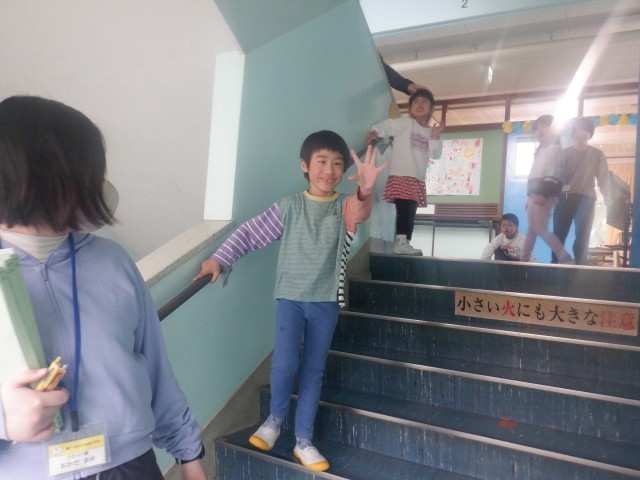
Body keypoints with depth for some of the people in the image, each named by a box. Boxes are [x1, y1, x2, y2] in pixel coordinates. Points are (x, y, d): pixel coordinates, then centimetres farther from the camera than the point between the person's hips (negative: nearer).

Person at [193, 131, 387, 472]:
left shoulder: (345, 207, -2)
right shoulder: (288, 207, -1)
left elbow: (360, 212, -26)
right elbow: (250, 233, 3)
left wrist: (365, 190, -49)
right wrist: (219, 259, -5)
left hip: (326, 302, 1)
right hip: (290, 297, -1)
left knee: (313, 372, 10)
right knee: (284, 364, -12)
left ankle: (303, 442, 25)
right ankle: (275, 419, 19)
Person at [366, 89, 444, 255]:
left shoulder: (430, 132, 18)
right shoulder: (404, 123, 3)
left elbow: (436, 154, 10)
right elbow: (385, 126, -9)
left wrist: (435, 137, -4)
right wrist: (374, 132, -29)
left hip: (418, 179, 7)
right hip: (401, 176, -7)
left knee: (411, 213, 8)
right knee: (404, 211, -16)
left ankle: (405, 243, 13)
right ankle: (401, 242, -16)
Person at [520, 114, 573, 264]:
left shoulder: (555, 147, -2)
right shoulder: (540, 150, 26)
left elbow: (553, 173, -15)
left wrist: (544, 194, -25)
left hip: (545, 193, -9)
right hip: (535, 192, 9)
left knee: (540, 228, -16)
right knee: (531, 228, 9)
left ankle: (566, 258, -16)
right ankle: (523, 260, 11)